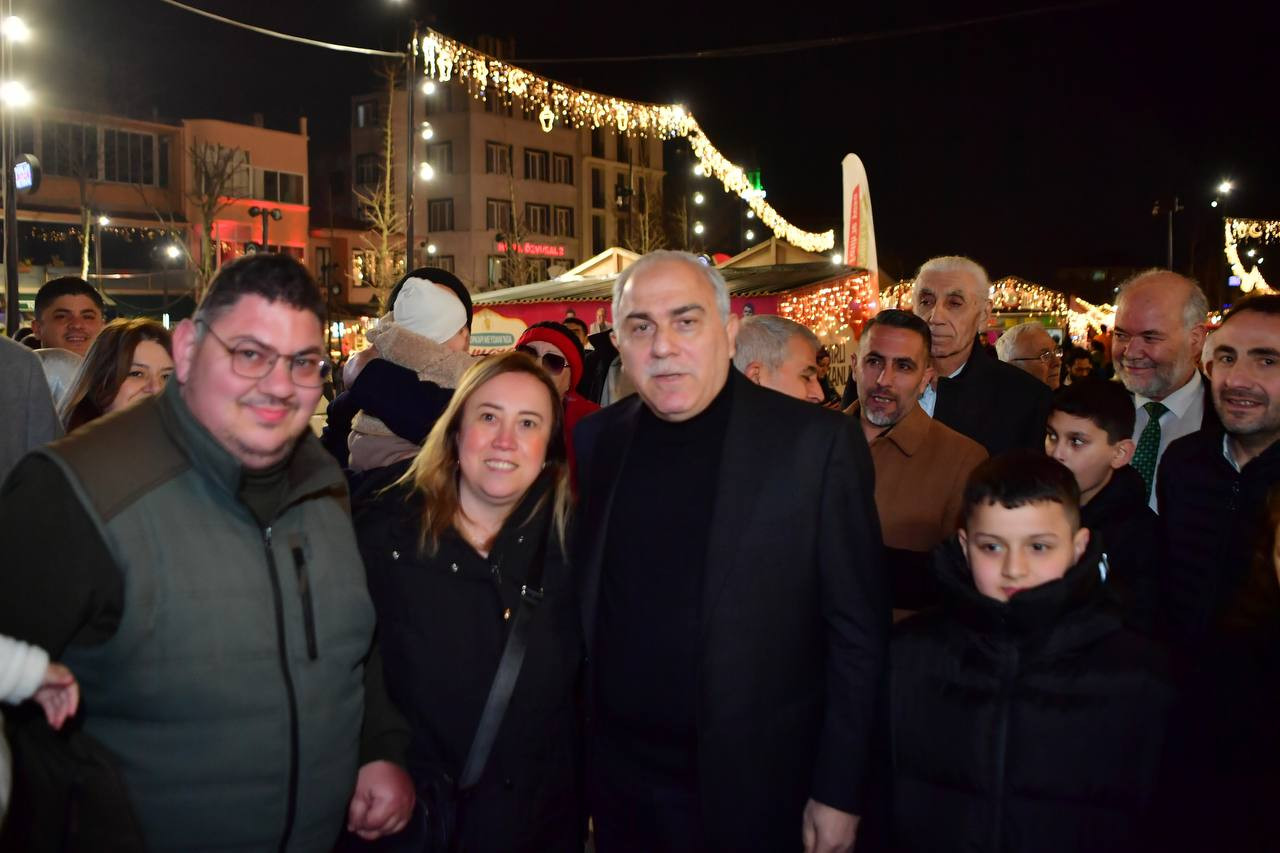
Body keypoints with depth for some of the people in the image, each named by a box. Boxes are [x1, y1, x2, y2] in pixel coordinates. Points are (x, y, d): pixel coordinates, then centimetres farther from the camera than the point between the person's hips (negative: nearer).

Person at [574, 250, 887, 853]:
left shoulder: (817, 443, -12)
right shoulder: (594, 440, 0)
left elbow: (859, 631, -10)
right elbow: (588, 609, 8)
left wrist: (839, 793, -9)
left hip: (753, 788, -3)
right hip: (616, 776, 3)